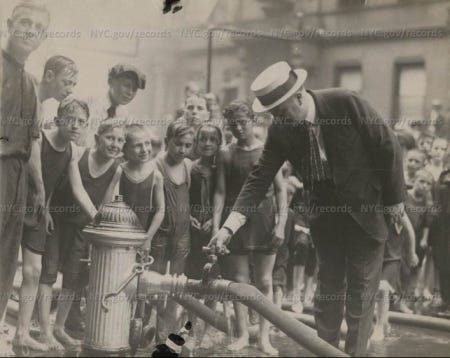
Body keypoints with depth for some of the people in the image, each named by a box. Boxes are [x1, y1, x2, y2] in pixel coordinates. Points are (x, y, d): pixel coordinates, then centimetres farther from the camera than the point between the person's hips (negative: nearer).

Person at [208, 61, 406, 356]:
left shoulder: (346, 103, -22)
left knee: (361, 291, 2)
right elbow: (260, 177, -10)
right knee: (327, 288, 12)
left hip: (366, 209, -4)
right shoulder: (280, 130, -10)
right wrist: (230, 226, -20)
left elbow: (388, 148, -13)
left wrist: (395, 199, -7)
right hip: (326, 211, 4)